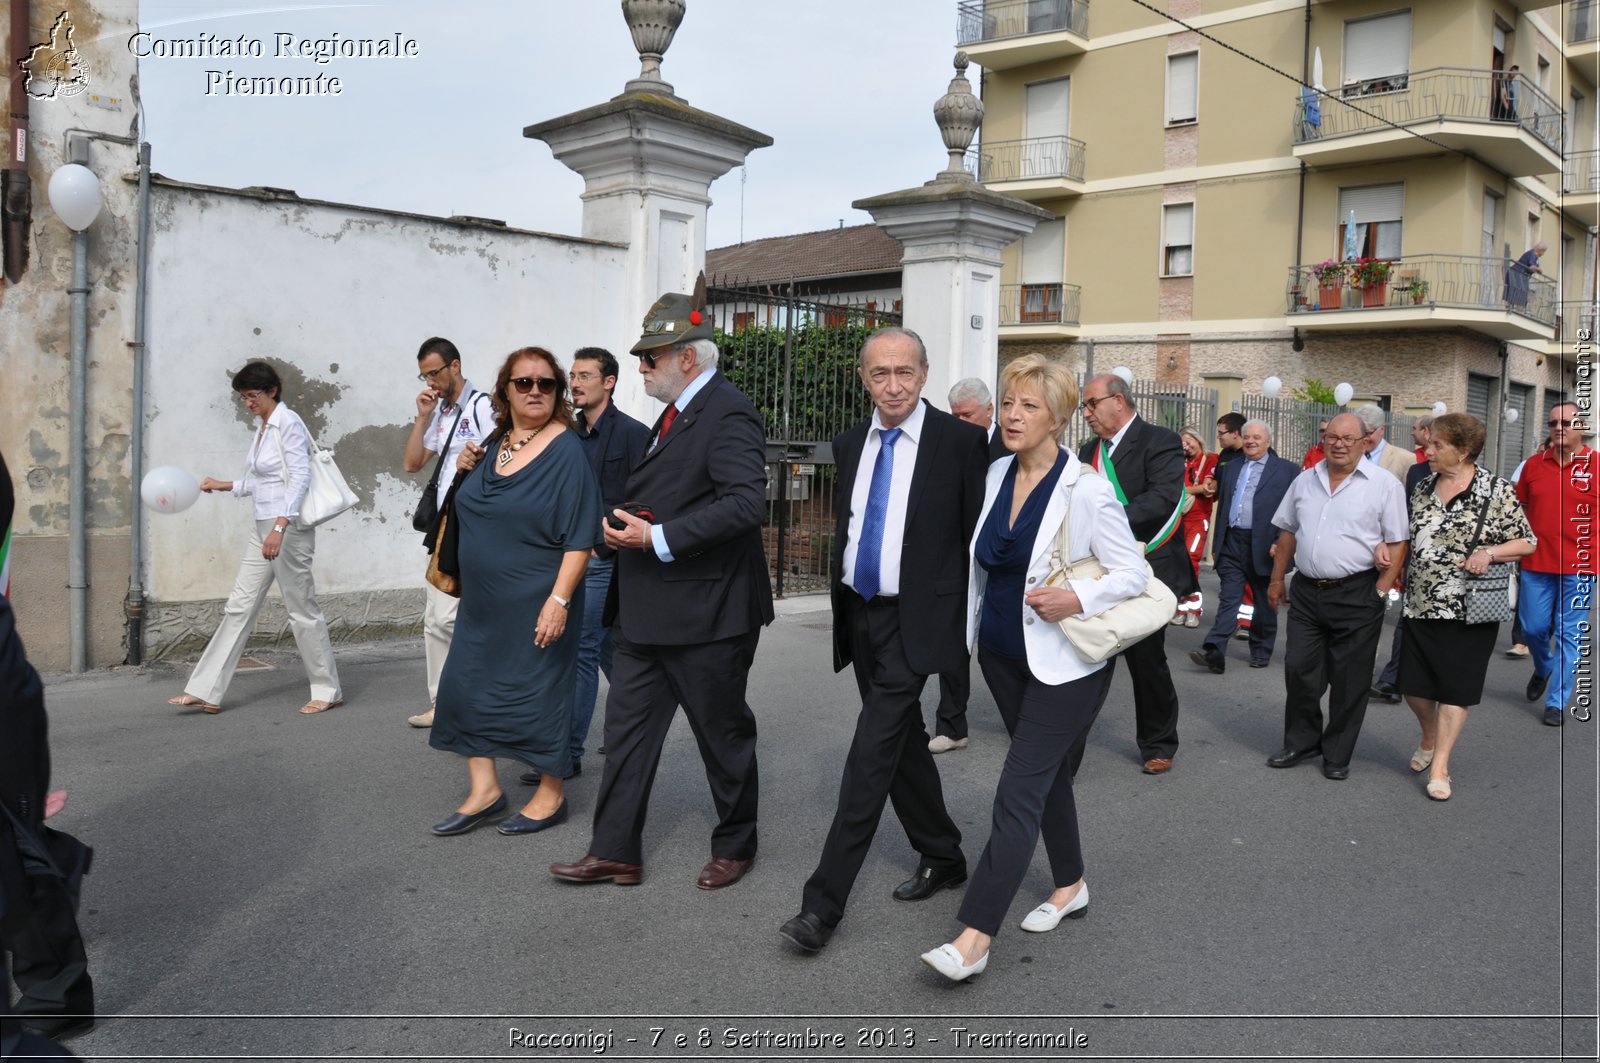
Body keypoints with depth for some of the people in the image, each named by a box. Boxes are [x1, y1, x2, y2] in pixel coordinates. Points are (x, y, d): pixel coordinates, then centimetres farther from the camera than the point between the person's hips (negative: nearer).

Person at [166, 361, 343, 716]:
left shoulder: (288, 424, -12)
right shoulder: (264, 427, 14)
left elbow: (299, 478, -21)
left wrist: (279, 527, -27)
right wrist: (224, 486, 21)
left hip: (289, 529, -9)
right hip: (263, 527, 9)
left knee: (302, 610, 0)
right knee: (239, 607, 9)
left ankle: (328, 691, 14)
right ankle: (206, 692, 13)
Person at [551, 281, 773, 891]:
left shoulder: (727, 415, -16)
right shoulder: (679, 413, 15)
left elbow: (746, 503, -28)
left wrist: (658, 538, -25)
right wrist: (625, 523, 6)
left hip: (706, 614, -9)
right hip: (648, 611, 10)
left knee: (723, 733, 9)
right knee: (628, 728, 10)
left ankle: (735, 846, 27)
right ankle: (615, 852, 20)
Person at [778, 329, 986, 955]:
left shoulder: (960, 441, -9)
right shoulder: (850, 445, 9)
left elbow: (977, 535, -6)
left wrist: (974, 622, -6)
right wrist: (842, 608, 15)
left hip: (913, 620, -6)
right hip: (860, 615, 7)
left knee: (872, 753, -9)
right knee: (902, 743, 17)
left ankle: (824, 903, -4)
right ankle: (942, 858, 35)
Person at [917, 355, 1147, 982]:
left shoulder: (1086, 490, -17)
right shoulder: (996, 474, 2)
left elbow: (1133, 573, -12)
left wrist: (1077, 599, -27)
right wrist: (973, 630, 17)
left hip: (1064, 663, -7)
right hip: (1003, 652, 7)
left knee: (1019, 790, -9)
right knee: (1047, 771, 20)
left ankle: (975, 937, -6)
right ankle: (1070, 886, 39)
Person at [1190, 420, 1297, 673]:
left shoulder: (1286, 470, -1)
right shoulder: (1232, 467, 14)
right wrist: (1216, 544, 15)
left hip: (1263, 545, -3)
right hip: (1232, 543, 3)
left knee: (1265, 603, 10)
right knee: (1228, 600, -4)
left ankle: (1261, 652, 24)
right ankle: (1214, 653, -13)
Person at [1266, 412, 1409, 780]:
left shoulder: (1384, 485, -6)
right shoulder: (1305, 480, 10)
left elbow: (1397, 543, -7)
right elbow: (1288, 532, 16)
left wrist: (1381, 591, -12)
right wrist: (1277, 579, 14)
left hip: (1357, 595, -4)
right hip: (1307, 591, 4)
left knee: (1349, 680, 5)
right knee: (1298, 670, 7)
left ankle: (1337, 755, 18)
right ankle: (1301, 742, 24)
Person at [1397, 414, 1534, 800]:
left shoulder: (1497, 491, -7)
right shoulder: (1424, 488, 8)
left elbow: (1526, 542, -3)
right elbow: (1407, 536, 18)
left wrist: (1489, 552, -20)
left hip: (1467, 611, -4)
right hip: (1420, 606, 5)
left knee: (1455, 689, 3)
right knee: (1413, 685, 9)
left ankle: (1439, 767, 12)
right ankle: (1430, 736, 38)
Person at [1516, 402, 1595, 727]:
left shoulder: (1594, 465, -4)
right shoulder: (1534, 465, 6)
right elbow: (1520, 509, 16)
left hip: (1579, 566, -3)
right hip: (1536, 564, 3)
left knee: (1569, 634, 3)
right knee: (1533, 628, 8)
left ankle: (1557, 702, 12)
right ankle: (1543, 669, 40)